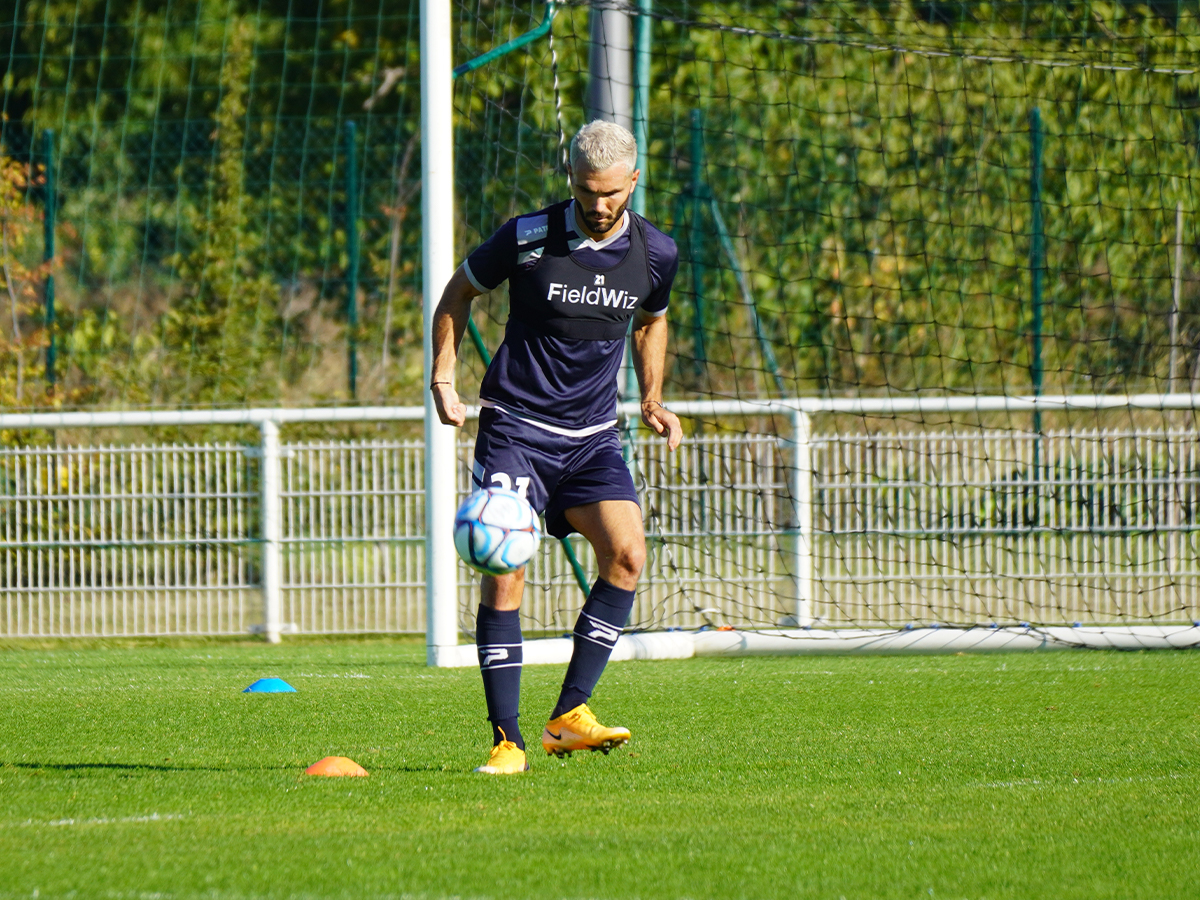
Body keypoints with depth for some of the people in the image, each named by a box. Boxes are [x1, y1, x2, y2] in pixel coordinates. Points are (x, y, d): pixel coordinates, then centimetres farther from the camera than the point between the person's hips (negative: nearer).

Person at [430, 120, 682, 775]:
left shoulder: (656, 253, 0)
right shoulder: (527, 238, -12)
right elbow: (459, 291, 5)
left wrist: (652, 400, 13)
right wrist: (442, 378, -1)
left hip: (592, 435, 3)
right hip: (515, 425, -3)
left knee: (626, 554, -16)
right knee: (503, 571, -13)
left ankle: (569, 716, -9)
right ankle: (507, 741, -8)